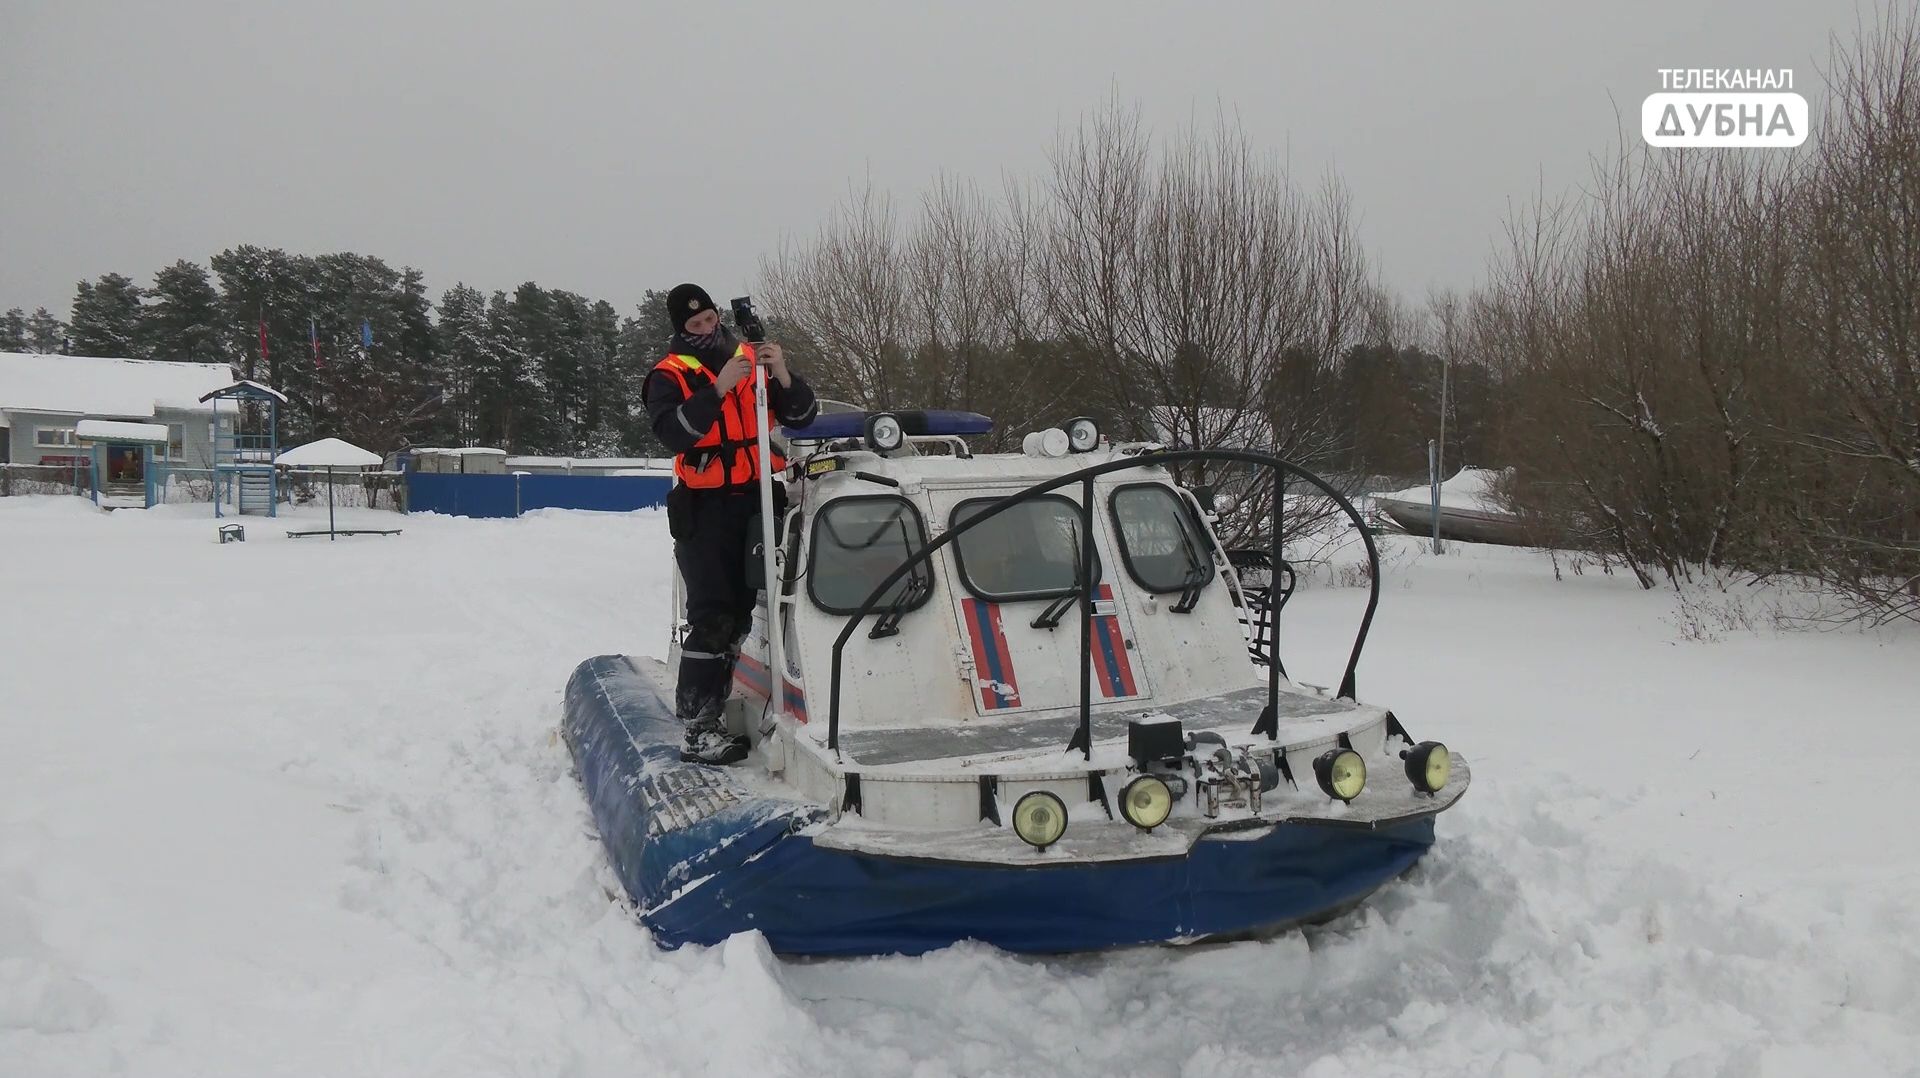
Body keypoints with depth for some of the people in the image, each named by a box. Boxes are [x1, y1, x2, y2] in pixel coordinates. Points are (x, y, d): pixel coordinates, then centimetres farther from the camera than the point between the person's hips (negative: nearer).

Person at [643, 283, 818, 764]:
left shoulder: (754, 358, 10)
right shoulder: (670, 375, 0)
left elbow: (803, 415, 5)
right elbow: (673, 433, -17)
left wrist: (783, 376, -13)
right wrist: (718, 388, -24)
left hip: (761, 498, 4)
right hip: (706, 507, -4)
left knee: (752, 606, 11)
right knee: (713, 615, -10)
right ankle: (698, 725, -6)